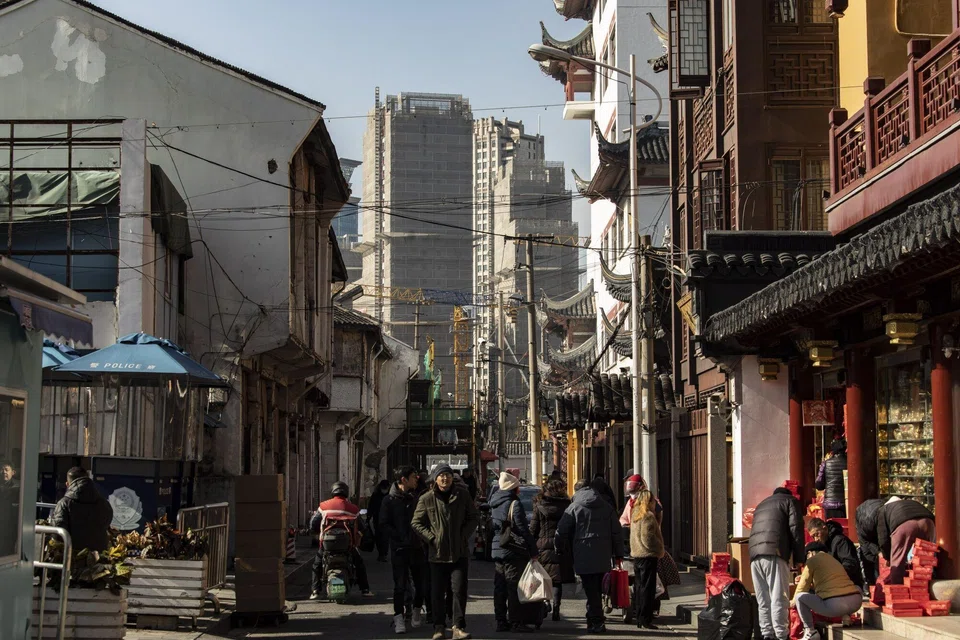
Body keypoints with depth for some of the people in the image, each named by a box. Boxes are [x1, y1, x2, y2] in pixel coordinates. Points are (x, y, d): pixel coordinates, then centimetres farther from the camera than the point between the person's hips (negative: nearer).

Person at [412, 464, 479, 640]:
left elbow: (474, 517, 10)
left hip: (459, 552, 0)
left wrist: (464, 534, -2)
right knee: (437, 592, 6)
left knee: (459, 589, -6)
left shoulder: (462, 495, 2)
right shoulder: (427, 499, -1)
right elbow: (416, 523, 4)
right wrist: (431, 538, -6)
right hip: (437, 553, 0)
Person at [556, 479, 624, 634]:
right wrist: (618, 554, 15)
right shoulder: (607, 507, 10)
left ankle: (595, 622, -5)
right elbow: (617, 532, 10)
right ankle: (596, 621, 17)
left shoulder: (573, 508, -1)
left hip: (584, 557, -4)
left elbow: (561, 533, -2)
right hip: (603, 557, 4)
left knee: (591, 590, -2)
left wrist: (561, 550, 13)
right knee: (597, 590, 13)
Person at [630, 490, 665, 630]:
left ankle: (639, 618, 17)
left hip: (636, 555, 9)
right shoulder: (648, 516, -13)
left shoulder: (635, 515, 15)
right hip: (648, 555, -9)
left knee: (639, 587, 12)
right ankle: (646, 620, -6)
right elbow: (648, 538, -20)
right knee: (647, 588, -5)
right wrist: (660, 550, -8)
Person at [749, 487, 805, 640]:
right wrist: (799, 558, 1)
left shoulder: (761, 505, 33)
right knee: (779, 599, -8)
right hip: (774, 554, -6)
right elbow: (796, 529, 2)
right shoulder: (790, 501, 15)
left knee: (763, 600, 8)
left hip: (754, 555, 6)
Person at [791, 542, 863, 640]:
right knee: (857, 589, 41)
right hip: (856, 602, 7)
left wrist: (794, 601, 33)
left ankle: (810, 632, 4)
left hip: (835, 604, -7)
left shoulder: (812, 560, 10)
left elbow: (803, 586, 14)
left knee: (799, 597, 8)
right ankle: (845, 615, 17)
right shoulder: (834, 560, 30)